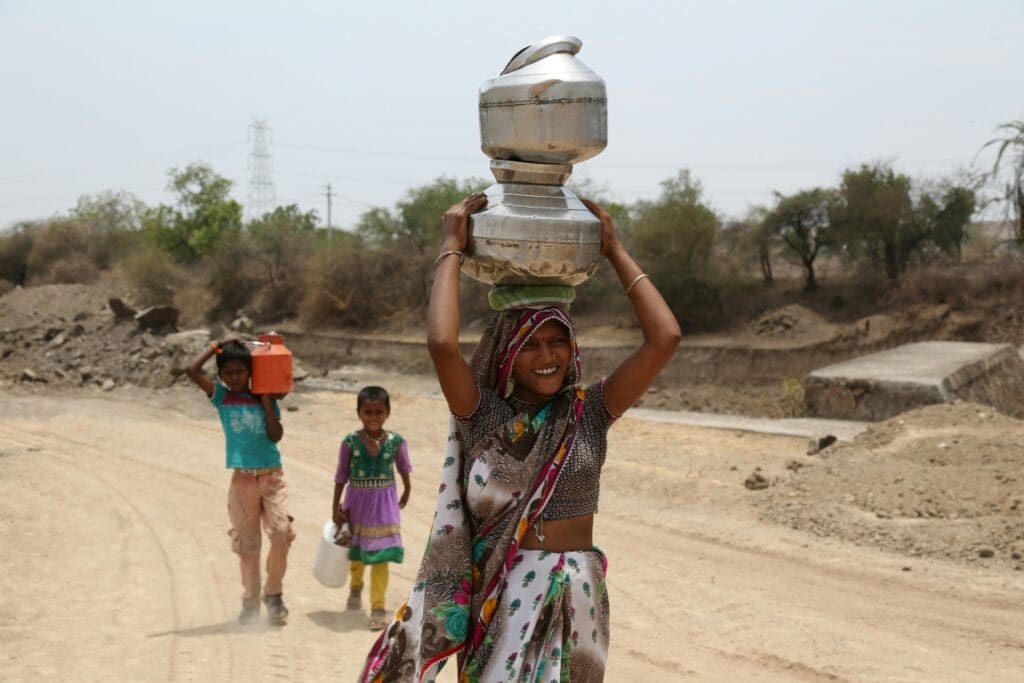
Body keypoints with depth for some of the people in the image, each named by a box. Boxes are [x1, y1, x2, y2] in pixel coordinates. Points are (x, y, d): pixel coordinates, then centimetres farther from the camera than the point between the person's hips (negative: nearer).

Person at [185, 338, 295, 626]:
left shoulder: (266, 399, 8)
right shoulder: (221, 397, 5)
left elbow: (276, 435, -5)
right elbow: (192, 370, -7)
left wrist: (266, 399, -4)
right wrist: (216, 346, 1)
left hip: (272, 476, 0)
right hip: (242, 480, 0)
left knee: (281, 533, -13)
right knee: (247, 545, 5)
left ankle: (274, 593, 5)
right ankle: (250, 601, 18)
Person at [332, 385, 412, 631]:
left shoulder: (396, 441, -10)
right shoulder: (350, 442, -11)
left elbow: (403, 467, 9)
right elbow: (341, 475, -2)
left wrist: (407, 490, 22)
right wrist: (336, 507, 0)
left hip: (384, 503, -1)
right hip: (357, 502, 1)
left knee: (380, 556, -5)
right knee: (356, 552, 19)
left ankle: (378, 607, 2)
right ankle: (355, 587, 49)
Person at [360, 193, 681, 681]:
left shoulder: (590, 411, 1)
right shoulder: (481, 413, -4)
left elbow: (665, 338, -9)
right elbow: (441, 344, -22)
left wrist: (615, 251, -4)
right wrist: (452, 248, -12)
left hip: (574, 598, 1)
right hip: (499, 598, -1)